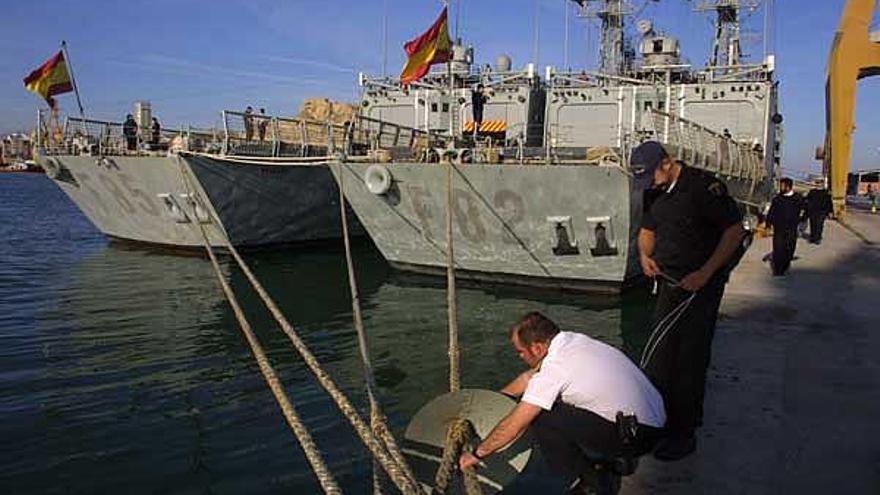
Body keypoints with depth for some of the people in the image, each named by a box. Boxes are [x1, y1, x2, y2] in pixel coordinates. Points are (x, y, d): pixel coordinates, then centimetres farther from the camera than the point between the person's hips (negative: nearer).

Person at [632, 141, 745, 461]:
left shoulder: (703, 186, -15)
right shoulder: (655, 193, 8)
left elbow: (735, 230, -15)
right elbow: (647, 230, 21)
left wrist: (706, 273, -20)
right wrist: (645, 255, -1)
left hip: (701, 285, -8)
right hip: (669, 283, 8)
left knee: (690, 360, -3)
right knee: (660, 357, 12)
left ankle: (684, 434, 8)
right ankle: (660, 422, 26)